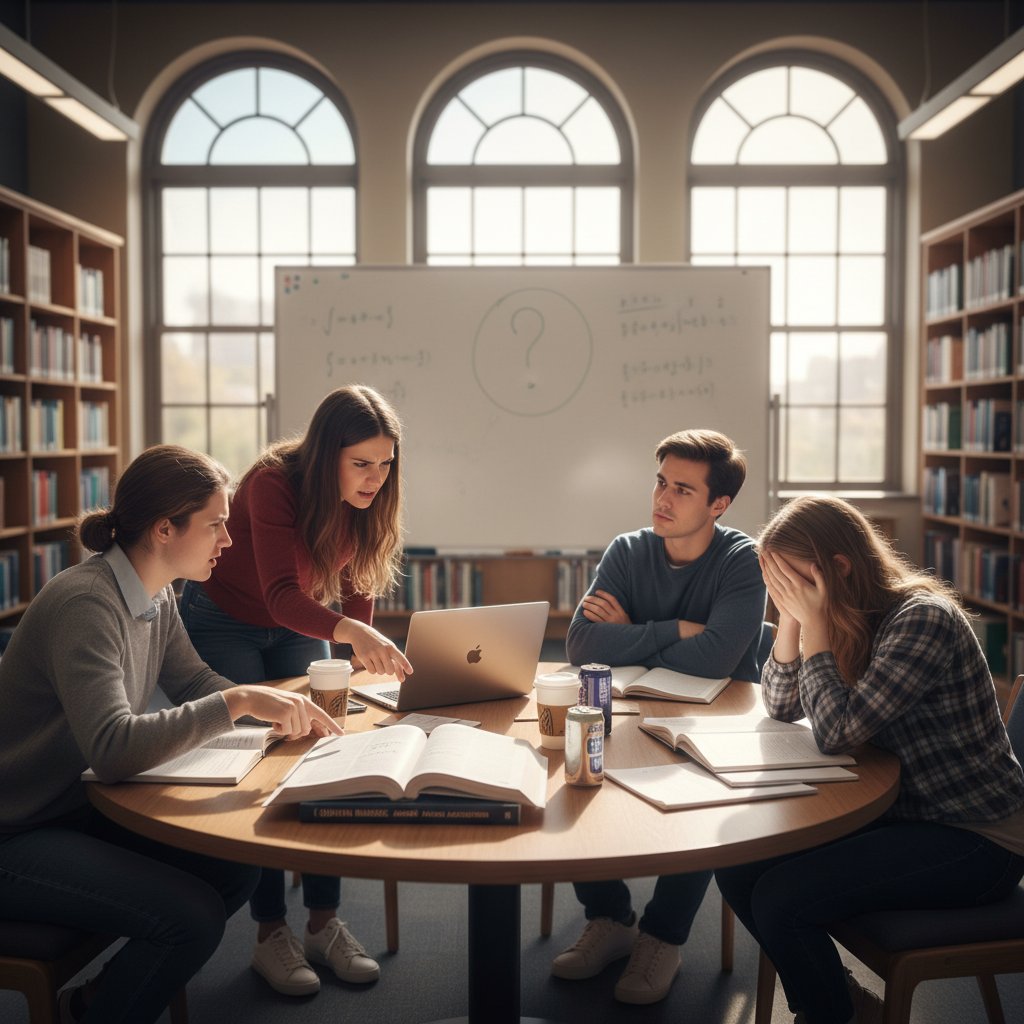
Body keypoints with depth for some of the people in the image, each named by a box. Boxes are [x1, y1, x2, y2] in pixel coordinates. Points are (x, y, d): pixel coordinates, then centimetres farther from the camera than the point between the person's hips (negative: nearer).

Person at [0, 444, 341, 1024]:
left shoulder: (156, 595, 1)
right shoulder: (85, 605, -27)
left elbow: (190, 680, 12)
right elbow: (112, 749, -36)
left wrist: (283, 707, -5)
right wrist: (237, 701, -36)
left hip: (76, 807, 9)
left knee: (236, 871, 0)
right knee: (195, 915, -20)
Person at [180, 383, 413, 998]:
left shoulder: (368, 498, -15)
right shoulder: (274, 482, -33)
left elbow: (357, 585, -3)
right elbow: (281, 595, -43)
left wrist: (371, 654, -15)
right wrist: (350, 631, -60)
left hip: (299, 628, 5)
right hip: (223, 623, -5)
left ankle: (324, 924, 3)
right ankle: (271, 935, 1)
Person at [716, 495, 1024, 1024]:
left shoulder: (922, 618, -23)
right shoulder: (850, 617, 3)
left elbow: (837, 732, -26)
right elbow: (782, 708, 6)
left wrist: (812, 622, -21)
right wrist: (791, 619, -7)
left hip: (977, 840, -8)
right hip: (905, 811, 8)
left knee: (780, 898, -21)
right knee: (738, 870, -5)